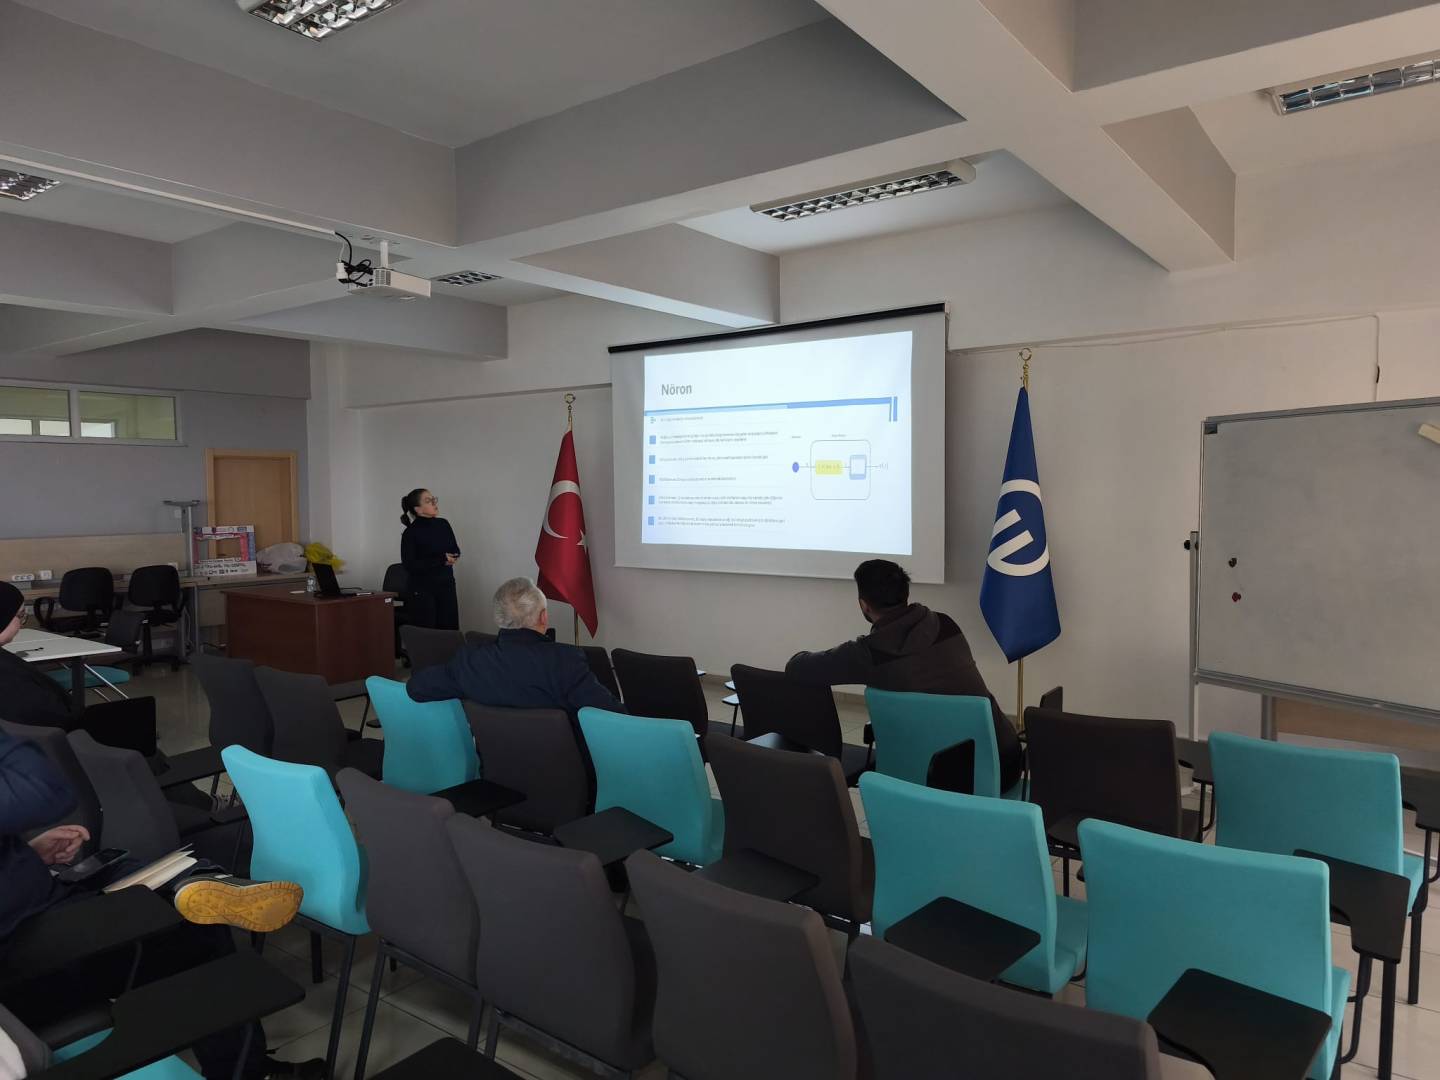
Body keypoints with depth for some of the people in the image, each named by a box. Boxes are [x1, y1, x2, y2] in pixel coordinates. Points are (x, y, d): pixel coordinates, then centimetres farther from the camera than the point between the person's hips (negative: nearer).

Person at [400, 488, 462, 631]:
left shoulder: (443, 524, 7)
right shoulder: (411, 533, -9)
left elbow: (456, 552, 15)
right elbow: (410, 565, -15)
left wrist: (450, 558, -9)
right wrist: (440, 560, -18)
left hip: (446, 587, 5)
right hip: (422, 590, -5)